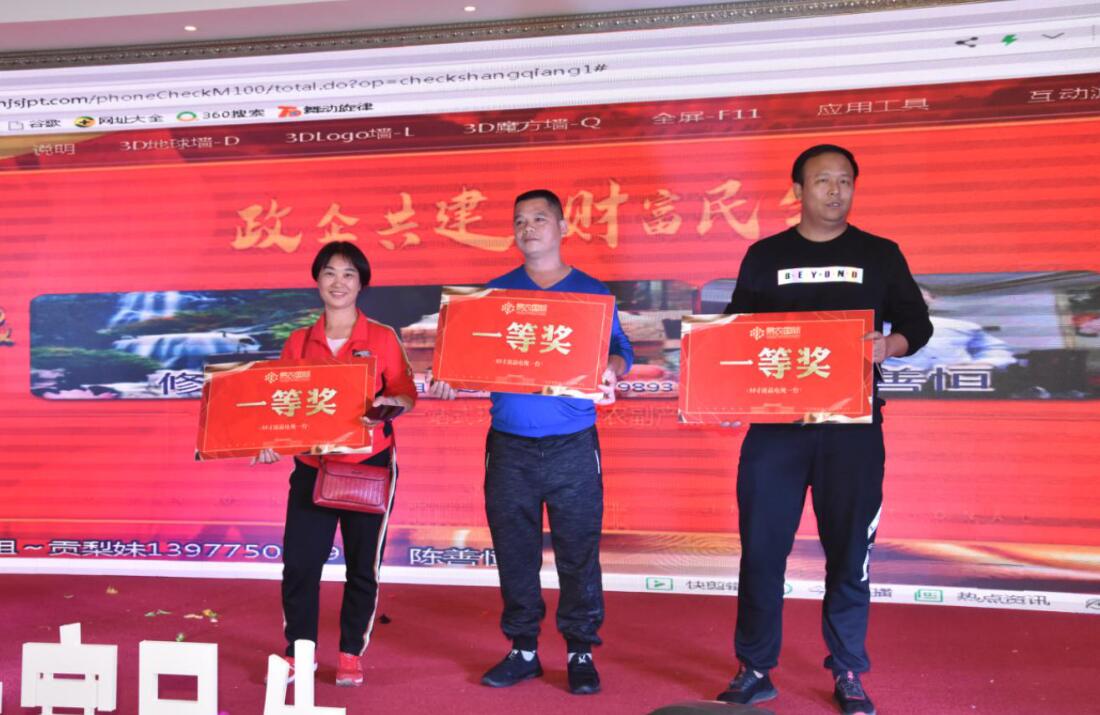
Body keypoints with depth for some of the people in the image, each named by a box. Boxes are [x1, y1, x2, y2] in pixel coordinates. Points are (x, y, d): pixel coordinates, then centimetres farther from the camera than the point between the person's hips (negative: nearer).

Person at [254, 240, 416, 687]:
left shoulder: (382, 338, -1)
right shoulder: (299, 342, 7)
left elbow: (406, 393, -2)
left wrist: (391, 404, -24)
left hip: (368, 465, -2)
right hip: (312, 466, 2)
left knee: (362, 565, 6)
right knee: (298, 563, -1)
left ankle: (351, 654, 21)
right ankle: (298, 652, 16)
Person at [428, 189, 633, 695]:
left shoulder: (591, 292, 5)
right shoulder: (495, 292, 10)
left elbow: (620, 351, 1)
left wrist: (610, 371, -22)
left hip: (572, 445, -2)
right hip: (509, 445, 2)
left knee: (578, 551, 1)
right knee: (514, 550, 7)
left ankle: (581, 653, 13)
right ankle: (523, 649, 20)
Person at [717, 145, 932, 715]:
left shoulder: (880, 255, 7)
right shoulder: (764, 256, 8)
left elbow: (918, 324, 7)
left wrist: (890, 344, -15)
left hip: (852, 424, 0)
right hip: (775, 420, 0)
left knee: (849, 551, 5)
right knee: (761, 547, 2)